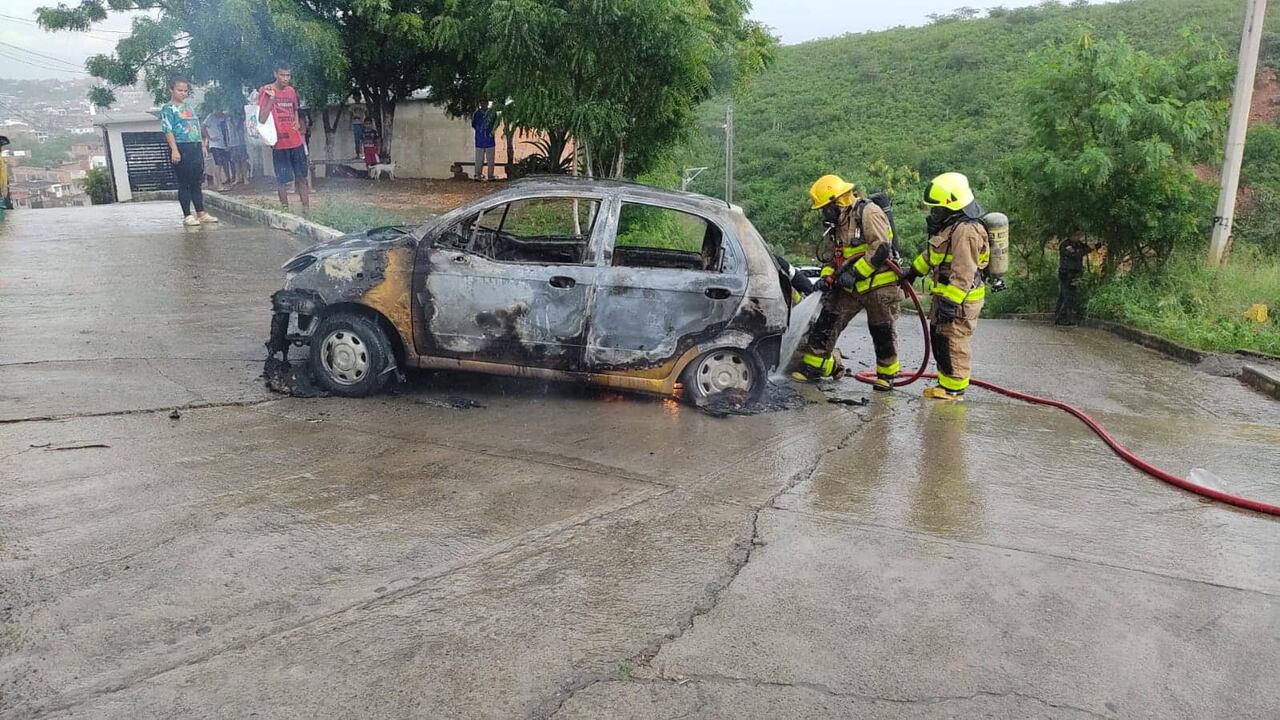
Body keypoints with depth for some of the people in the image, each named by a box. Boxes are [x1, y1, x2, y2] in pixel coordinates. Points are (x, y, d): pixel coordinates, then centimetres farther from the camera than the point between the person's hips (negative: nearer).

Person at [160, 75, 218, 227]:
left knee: (196, 183, 11)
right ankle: (187, 216, 2)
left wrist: (202, 145, 18)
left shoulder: (189, 106, 17)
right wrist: (174, 150, -20)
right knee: (184, 183, -2)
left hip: (196, 148, 7)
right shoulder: (168, 109, -4)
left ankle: (201, 213, 16)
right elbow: (168, 131, -11)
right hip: (181, 149, -7)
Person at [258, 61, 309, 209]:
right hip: (280, 143, -5)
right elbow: (262, 119, -12)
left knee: (301, 177, 7)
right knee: (282, 180, 0)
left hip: (296, 141, 5)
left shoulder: (291, 91, 11)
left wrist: (297, 122, 9)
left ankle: (306, 208, 11)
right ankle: (285, 210, 7)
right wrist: (271, 98, -19)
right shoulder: (265, 91, -6)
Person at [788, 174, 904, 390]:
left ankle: (887, 374, 19)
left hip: (878, 285, -7)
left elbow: (881, 248, -22)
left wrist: (855, 272, -21)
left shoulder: (868, 213, -15)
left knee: (882, 333, 3)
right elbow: (830, 256, 19)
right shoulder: (835, 224, 12)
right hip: (849, 288, 8)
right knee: (825, 324, 1)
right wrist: (827, 276, 1)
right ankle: (813, 366, 10)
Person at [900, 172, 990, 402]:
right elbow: (932, 253, 29)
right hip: (944, 295, 11)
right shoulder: (950, 226, 13)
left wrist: (950, 302, -29)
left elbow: (963, 273, -27)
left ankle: (954, 389, 5)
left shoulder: (965, 231, -22)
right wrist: (914, 270, 33)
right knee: (939, 339, 17)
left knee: (954, 343, -4)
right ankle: (945, 382, 27)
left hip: (959, 299, -11)